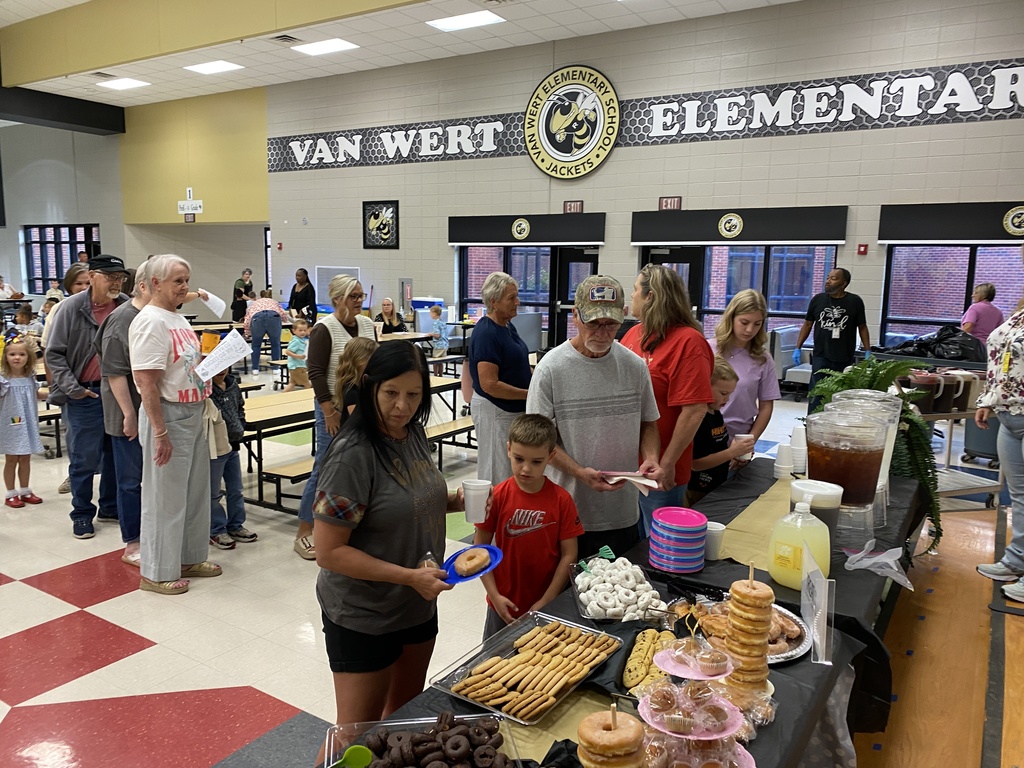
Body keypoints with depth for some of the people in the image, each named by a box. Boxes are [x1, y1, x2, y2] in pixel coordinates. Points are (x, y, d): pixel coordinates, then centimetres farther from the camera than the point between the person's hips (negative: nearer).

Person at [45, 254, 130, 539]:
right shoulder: (72, 307, -8)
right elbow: (54, 353, -4)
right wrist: (71, 387, -11)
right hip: (86, 395, -3)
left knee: (116, 454, 13)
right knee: (85, 459, 3)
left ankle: (111, 507, 28)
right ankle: (82, 514, 19)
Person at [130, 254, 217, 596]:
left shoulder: (178, 318, 12)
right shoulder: (150, 322, -17)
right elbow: (146, 382, -22)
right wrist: (160, 433, -23)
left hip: (194, 414, 9)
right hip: (169, 416, -9)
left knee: (196, 491, 18)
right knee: (165, 497, 3)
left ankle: (189, 558, 33)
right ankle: (158, 572, 18)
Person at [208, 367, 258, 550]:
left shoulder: (233, 385, 5)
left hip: (233, 445, 7)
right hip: (214, 448, -7)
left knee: (236, 489, 16)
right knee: (213, 493, 8)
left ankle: (235, 525, 30)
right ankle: (216, 530, 21)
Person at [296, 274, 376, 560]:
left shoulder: (367, 324, 7)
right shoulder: (324, 329, -11)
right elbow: (316, 372, -14)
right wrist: (329, 413, -17)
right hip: (335, 408, -6)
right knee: (325, 469, -3)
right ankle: (304, 533, 9)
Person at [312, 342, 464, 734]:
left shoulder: (413, 432, -2)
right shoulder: (352, 455, -25)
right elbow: (328, 552, -23)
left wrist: (453, 501, -4)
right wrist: (409, 576, -26)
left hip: (418, 606, 7)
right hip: (363, 618, -7)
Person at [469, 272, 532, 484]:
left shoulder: (509, 327, 8)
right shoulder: (486, 333, -20)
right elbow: (489, 385, -24)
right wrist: (530, 394, -19)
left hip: (513, 410, 9)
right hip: (494, 410, -9)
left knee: (514, 472, 18)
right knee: (497, 475, 1)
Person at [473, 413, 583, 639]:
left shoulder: (561, 500, -10)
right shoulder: (498, 496, -11)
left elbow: (569, 555, -7)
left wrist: (546, 601, -9)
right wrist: (495, 596, -10)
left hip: (546, 605, 0)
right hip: (504, 604, 1)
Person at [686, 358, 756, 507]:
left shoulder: (716, 413, 7)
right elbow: (694, 463, -23)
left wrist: (737, 451, 2)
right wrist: (731, 452, -25)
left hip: (717, 487, 9)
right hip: (698, 493, -9)